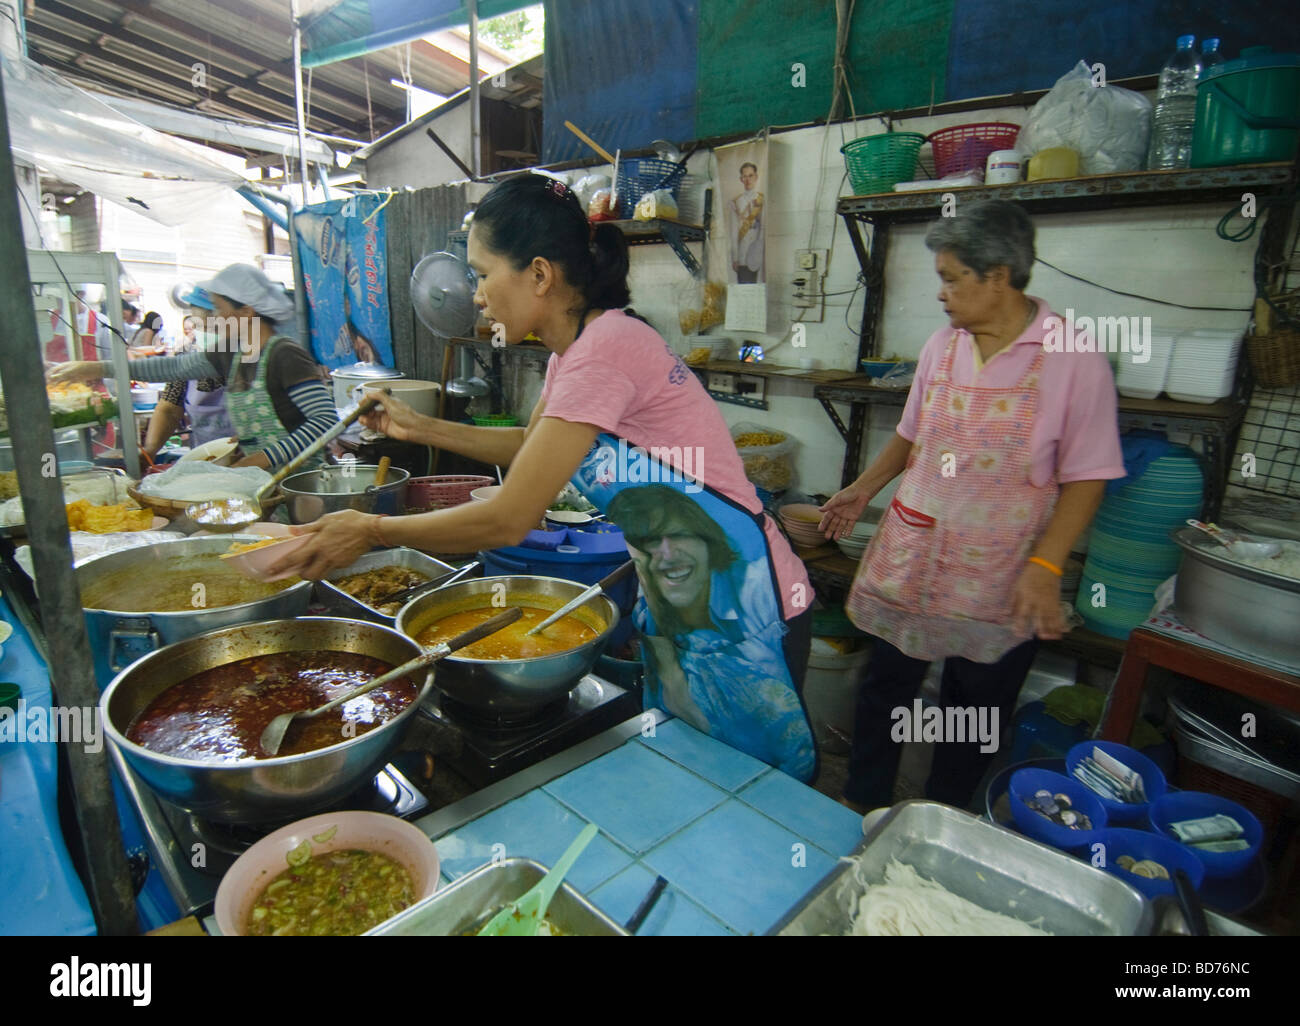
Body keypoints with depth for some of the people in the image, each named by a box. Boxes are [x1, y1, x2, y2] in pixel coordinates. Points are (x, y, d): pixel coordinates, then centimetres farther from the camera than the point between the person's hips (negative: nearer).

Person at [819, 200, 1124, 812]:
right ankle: (862, 805, 37)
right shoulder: (941, 347, 3)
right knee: (885, 683, 15)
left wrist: (1045, 565, -19)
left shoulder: (1073, 358, -11)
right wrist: (863, 490, 14)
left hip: (1000, 576, -4)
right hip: (911, 556, 4)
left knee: (975, 705, 13)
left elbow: (1086, 476, -10)